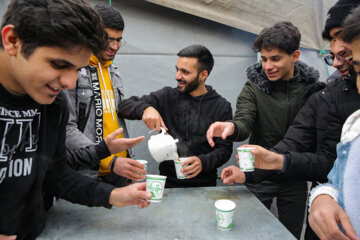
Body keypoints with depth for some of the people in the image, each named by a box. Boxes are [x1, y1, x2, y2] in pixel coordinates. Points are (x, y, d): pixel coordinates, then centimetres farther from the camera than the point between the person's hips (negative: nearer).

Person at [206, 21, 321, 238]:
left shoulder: (313, 88, -5)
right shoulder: (254, 88, -10)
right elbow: (244, 122, -24)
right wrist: (232, 127, -47)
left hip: (295, 178, 2)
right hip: (259, 175, -1)